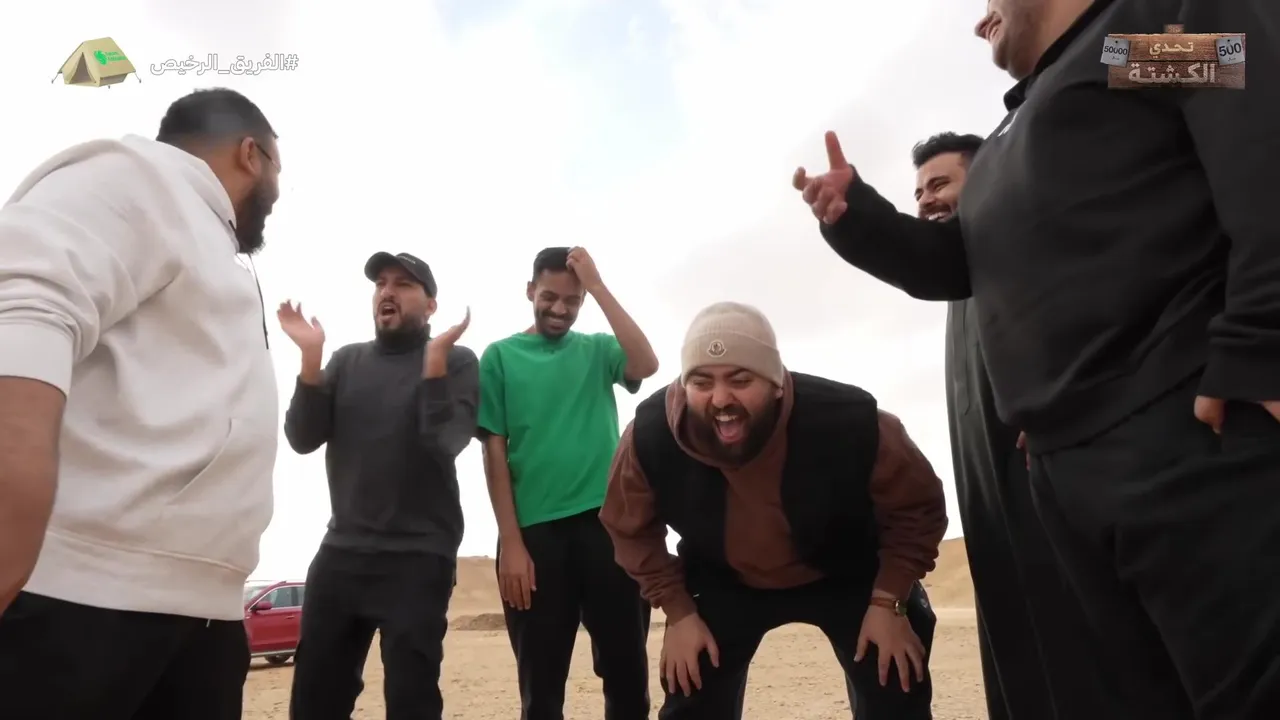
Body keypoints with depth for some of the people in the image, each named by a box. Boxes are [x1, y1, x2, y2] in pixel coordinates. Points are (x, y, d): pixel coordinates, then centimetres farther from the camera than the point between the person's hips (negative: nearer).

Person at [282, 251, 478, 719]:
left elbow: (444, 443, -14)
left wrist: (434, 360, -22)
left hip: (417, 557, -4)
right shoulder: (347, 360, 12)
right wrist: (311, 356, -9)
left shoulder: (456, 362, -1)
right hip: (341, 551, 4)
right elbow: (303, 438, 2)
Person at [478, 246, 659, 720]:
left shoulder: (599, 350, 11)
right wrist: (510, 540, -6)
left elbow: (646, 365, -10)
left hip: (607, 523, 1)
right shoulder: (501, 356, 7)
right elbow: (494, 451, 2)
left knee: (628, 672, 8)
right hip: (535, 531, -1)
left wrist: (598, 286, -8)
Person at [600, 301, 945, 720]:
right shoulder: (650, 436, -32)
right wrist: (679, 611, -12)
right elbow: (631, 529, -9)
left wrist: (889, 602, -21)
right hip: (723, 582, 1)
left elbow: (917, 508, -15)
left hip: (848, 575, 0)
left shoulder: (851, 421, -36)